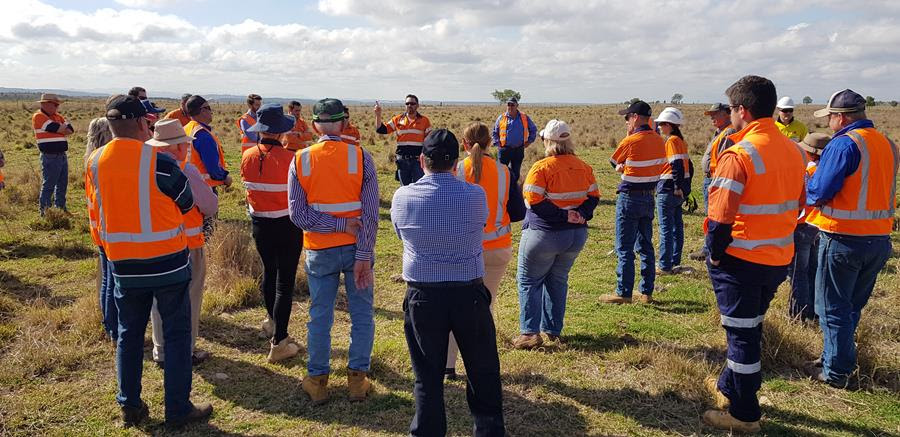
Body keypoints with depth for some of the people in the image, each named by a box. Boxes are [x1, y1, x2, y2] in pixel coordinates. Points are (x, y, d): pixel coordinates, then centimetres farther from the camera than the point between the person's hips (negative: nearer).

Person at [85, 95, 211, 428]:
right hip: (167, 262, -4)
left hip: (123, 265, 5)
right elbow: (187, 203, -3)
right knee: (176, 334, 7)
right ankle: (178, 409, 13)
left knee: (129, 334, 17)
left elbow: (95, 211, 9)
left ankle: (130, 407, 25)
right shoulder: (159, 162, -17)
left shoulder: (94, 162, -2)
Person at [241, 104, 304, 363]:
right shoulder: (288, 159, -20)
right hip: (287, 225, -5)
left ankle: (272, 322, 44)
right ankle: (279, 343, 4)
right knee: (285, 282, 1)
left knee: (269, 271, 24)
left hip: (259, 224, 5)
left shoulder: (248, 156, -5)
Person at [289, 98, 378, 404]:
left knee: (320, 317, 14)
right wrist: (364, 256, -12)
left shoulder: (300, 160, -4)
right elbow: (370, 213, -13)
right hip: (356, 248, -1)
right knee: (361, 315, 13)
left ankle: (317, 381, 24)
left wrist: (337, 224, -9)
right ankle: (357, 379, 20)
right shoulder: (360, 157, -8)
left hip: (319, 251, 1)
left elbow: (297, 214, -9)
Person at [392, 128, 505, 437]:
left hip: (422, 296, 0)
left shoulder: (402, 197, -8)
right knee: (483, 373, 16)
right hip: (469, 293, 0)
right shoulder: (476, 196, -10)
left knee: (427, 376, 13)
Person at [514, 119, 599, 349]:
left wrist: (563, 216, -18)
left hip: (545, 234, -6)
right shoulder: (583, 167, 4)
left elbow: (534, 201, -22)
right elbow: (593, 197, 6)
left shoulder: (541, 167, -16)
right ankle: (553, 330, 25)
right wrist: (581, 215, -8)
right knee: (558, 281, 19)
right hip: (577, 235, 6)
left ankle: (530, 332, 3)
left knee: (529, 281, 7)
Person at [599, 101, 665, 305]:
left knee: (625, 248, -1)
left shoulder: (631, 141, -16)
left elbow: (613, 162, -2)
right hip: (649, 197, 7)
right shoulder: (659, 140, 5)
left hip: (630, 198, -7)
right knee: (645, 246, 14)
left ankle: (623, 293, 3)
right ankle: (647, 292, 19)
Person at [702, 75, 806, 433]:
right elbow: (797, 205, 13)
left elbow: (720, 216, -23)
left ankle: (743, 415, 17)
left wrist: (715, 254, -9)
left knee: (742, 333, 4)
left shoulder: (739, 154, -20)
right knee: (750, 327, 22)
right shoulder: (794, 152, 5)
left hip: (741, 260, -7)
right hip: (779, 259, 8)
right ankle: (730, 385, 40)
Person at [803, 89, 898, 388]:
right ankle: (838, 358, 30)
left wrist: (808, 179, 3)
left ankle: (835, 372, 13)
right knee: (852, 306, 19)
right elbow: (872, 187, 16)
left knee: (832, 307, 5)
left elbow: (819, 191, -19)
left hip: (844, 238, -8)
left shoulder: (844, 144, -16)